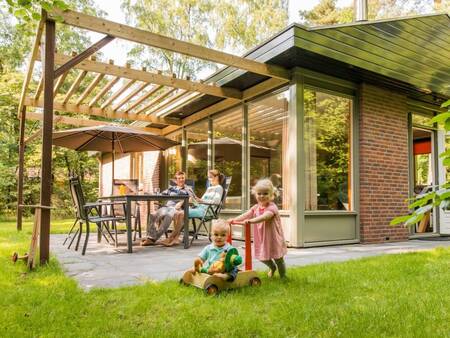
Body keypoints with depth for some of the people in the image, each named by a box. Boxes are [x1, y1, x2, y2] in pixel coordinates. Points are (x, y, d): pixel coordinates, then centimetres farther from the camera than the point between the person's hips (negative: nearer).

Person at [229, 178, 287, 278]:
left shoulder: (272, 207, -21)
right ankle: (272, 268, 50)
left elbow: (264, 217, -38)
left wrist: (251, 221, -51)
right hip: (261, 239, 6)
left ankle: (283, 276, 32)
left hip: (273, 238, -6)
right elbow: (246, 215, -8)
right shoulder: (256, 207, 2)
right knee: (263, 257, 18)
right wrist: (233, 220, -21)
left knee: (278, 259, 9)